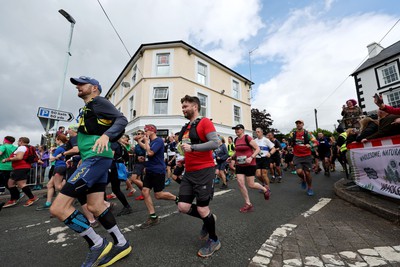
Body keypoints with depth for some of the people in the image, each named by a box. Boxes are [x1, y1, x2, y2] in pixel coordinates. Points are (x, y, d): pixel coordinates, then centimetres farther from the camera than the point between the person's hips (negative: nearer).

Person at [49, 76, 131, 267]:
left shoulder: (98, 101, 0)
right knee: (95, 207, 8)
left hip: (97, 157, -10)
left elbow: (122, 120, -14)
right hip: (93, 158, 10)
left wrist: (106, 135, -30)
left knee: (58, 208, -10)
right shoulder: (87, 109, 28)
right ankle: (121, 244, 19)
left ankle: (97, 245, 3)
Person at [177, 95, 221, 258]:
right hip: (189, 172, 8)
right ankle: (207, 219, 33)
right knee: (183, 207, 5)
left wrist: (192, 147, -24)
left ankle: (214, 241, 29)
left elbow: (215, 143, -20)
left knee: (202, 209, 1)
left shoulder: (205, 122, -8)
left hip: (204, 171, -7)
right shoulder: (186, 127, 16)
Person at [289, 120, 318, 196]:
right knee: (299, 171, -15)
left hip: (307, 156, -1)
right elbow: (290, 144, 17)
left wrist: (311, 145, -26)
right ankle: (303, 180, 21)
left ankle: (310, 188, 28)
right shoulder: (292, 134, 2)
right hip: (297, 156, 1)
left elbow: (316, 142, -8)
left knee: (307, 173, 4)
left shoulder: (307, 133, -4)